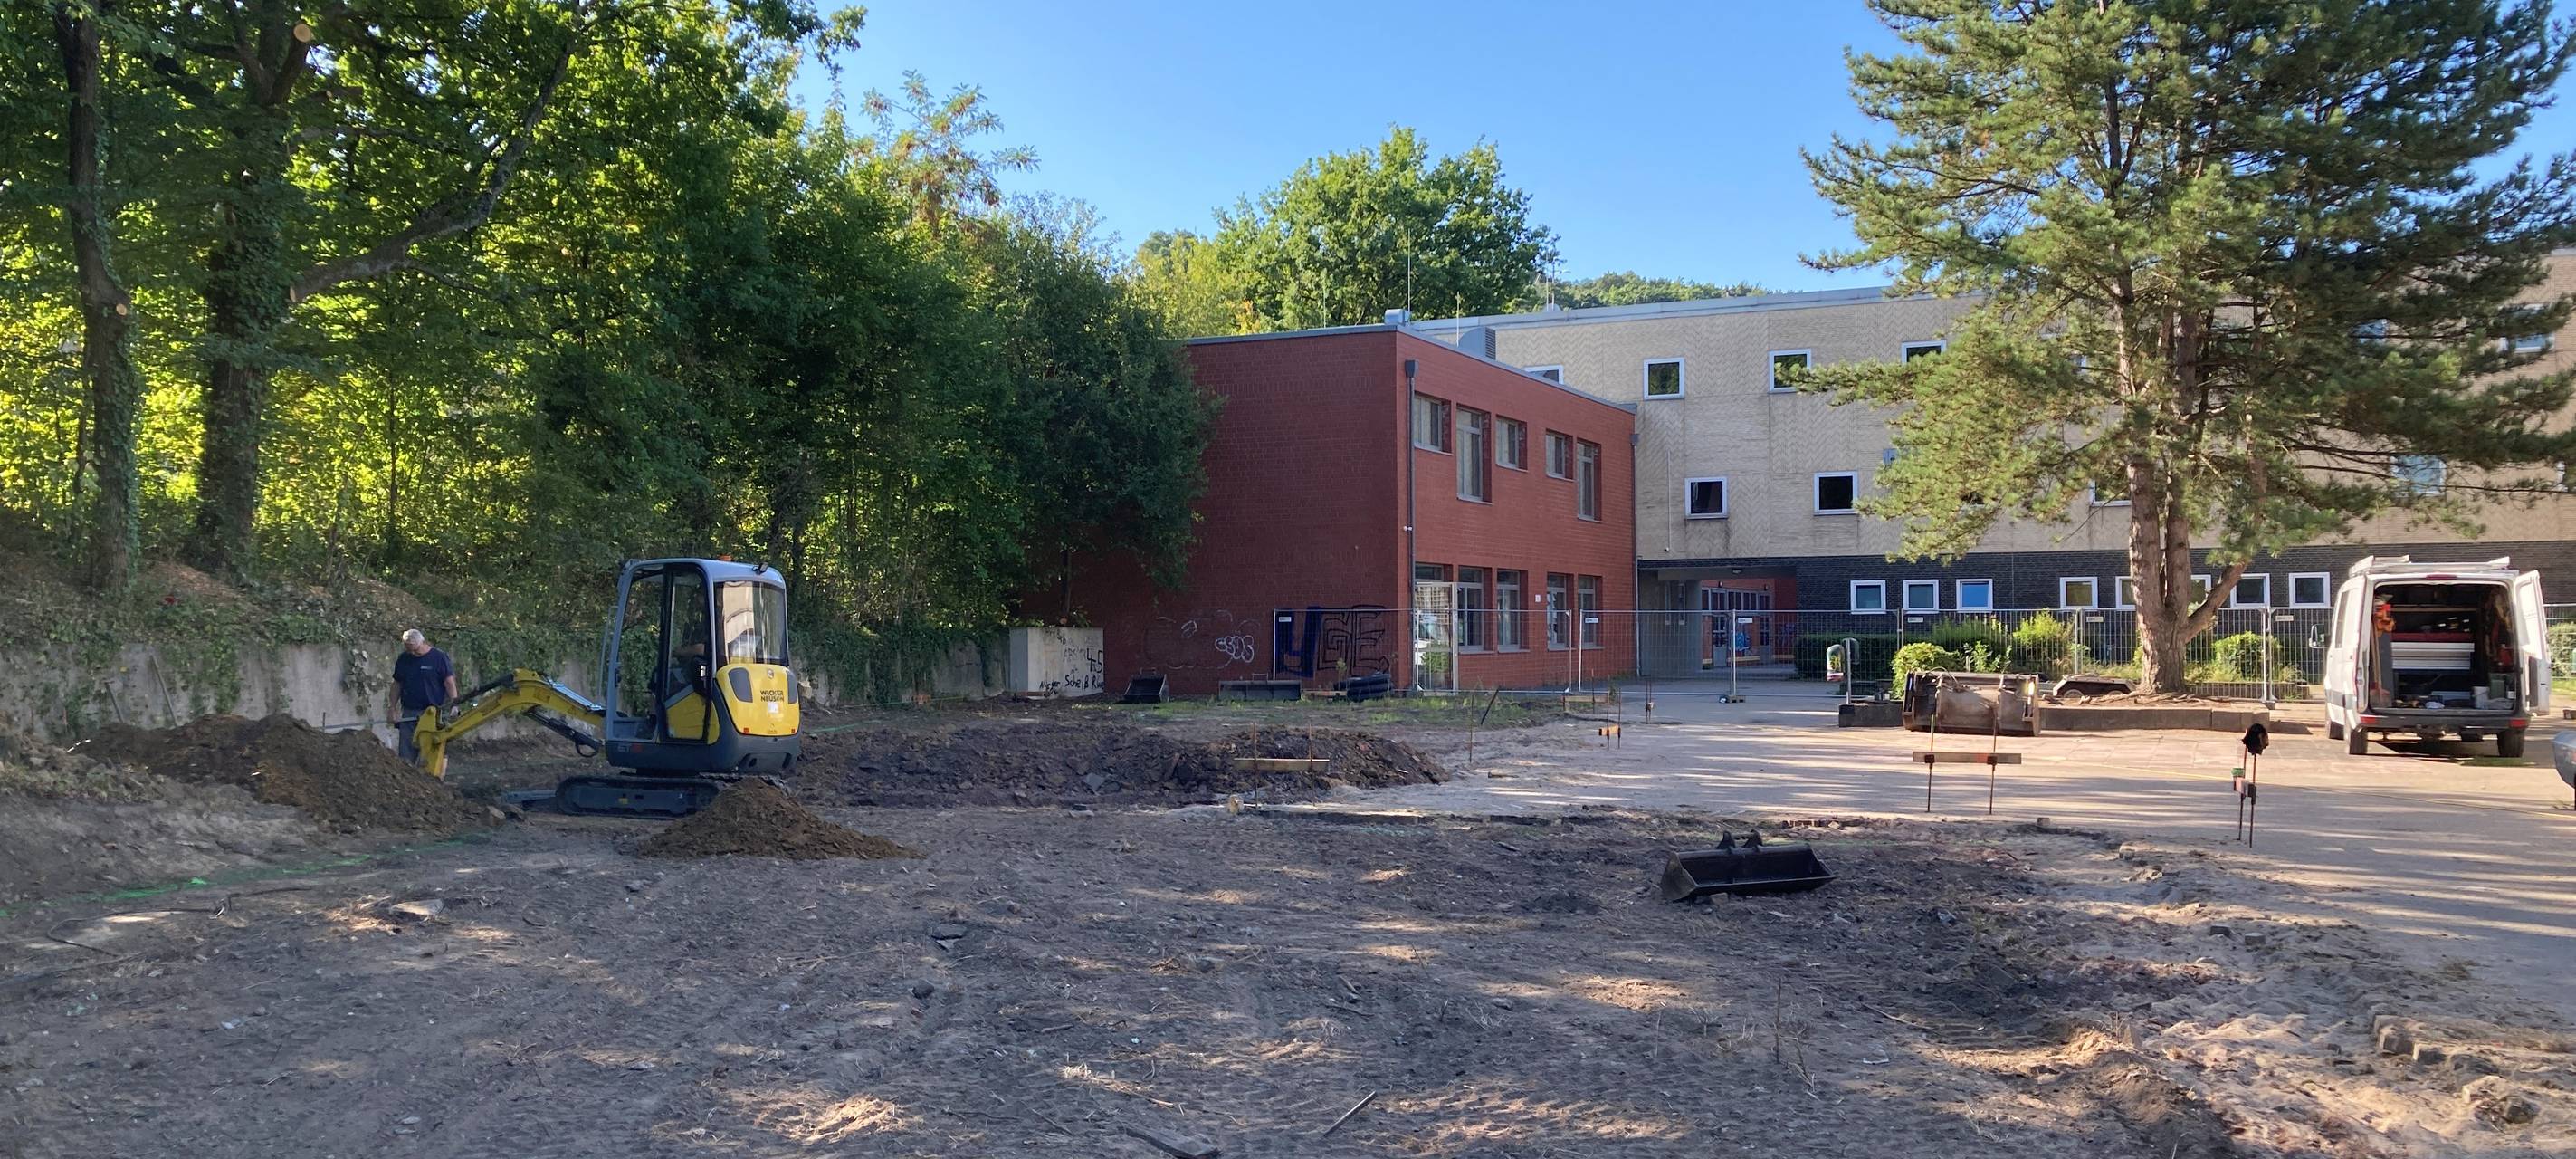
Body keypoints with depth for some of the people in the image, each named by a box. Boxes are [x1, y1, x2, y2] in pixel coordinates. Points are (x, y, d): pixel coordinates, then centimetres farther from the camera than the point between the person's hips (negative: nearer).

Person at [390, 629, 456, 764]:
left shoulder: (439, 657, -4)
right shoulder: (403, 659, 10)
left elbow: (450, 683, -6)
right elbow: (397, 685, 15)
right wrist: (394, 709, 9)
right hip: (408, 714, 4)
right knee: (406, 754, 5)